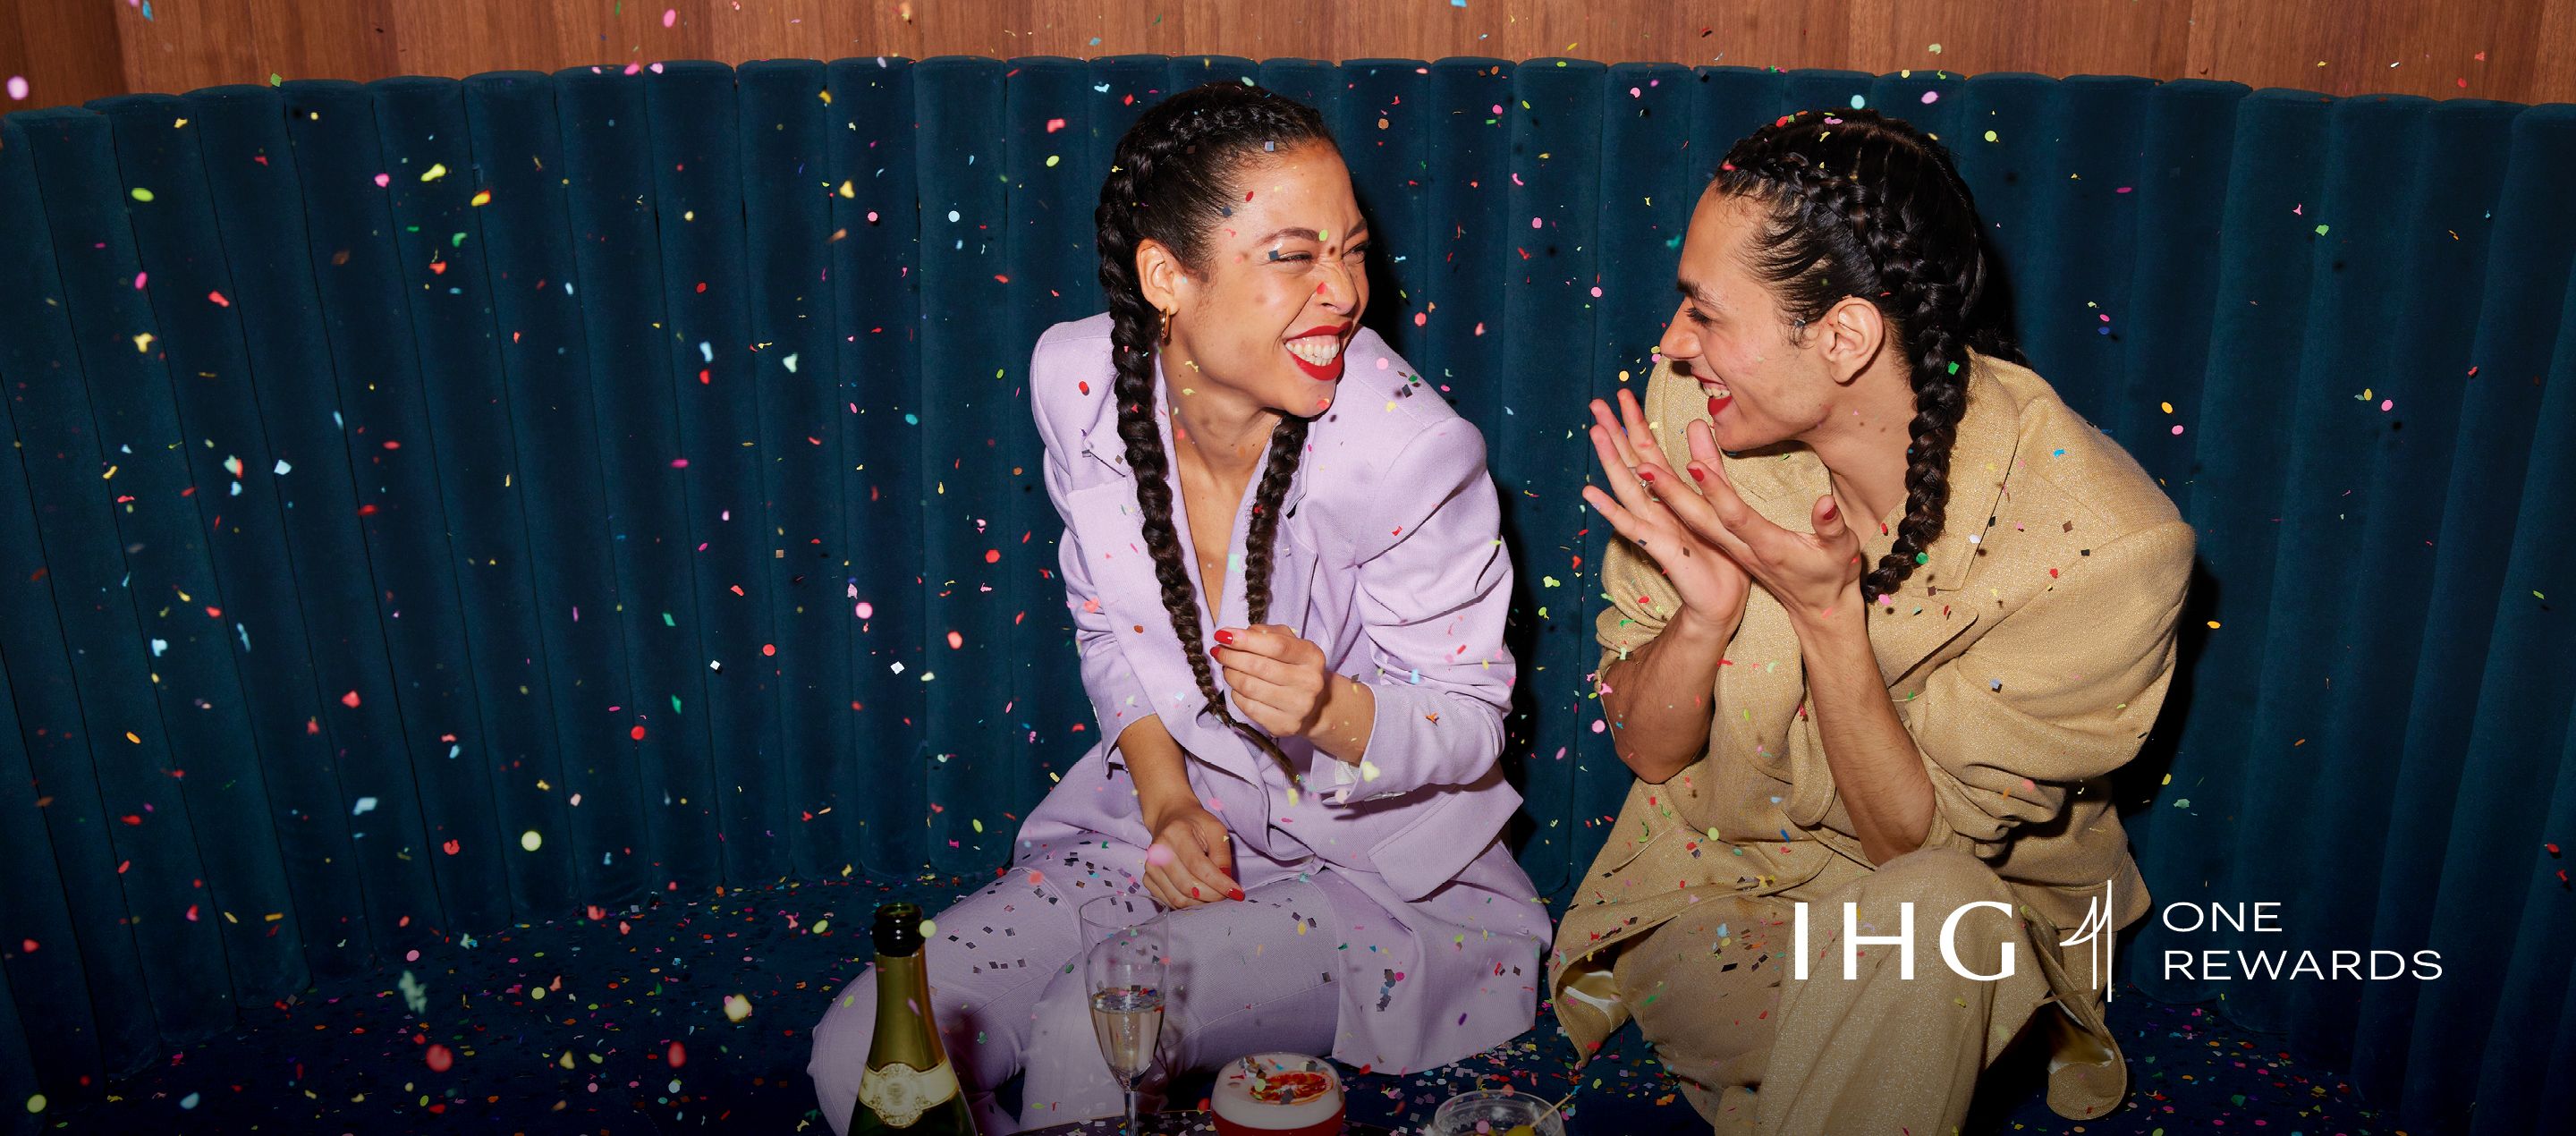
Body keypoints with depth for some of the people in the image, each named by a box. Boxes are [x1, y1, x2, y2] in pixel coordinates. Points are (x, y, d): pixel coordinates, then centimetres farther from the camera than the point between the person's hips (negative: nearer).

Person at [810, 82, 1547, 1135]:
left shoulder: (1413, 455, -25)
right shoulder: (1080, 378, -12)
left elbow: (1469, 720, -12)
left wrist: (1331, 710, -33)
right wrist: (1164, 798, -9)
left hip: (1374, 862, -4)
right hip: (1171, 823, 4)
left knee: (1086, 1040, -27)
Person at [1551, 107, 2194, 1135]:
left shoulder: (2103, 544, -24)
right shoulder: (1698, 408, -15)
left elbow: (1919, 838, -17)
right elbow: (1647, 748, -7)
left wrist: (1825, 614, -31)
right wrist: (1706, 611, -28)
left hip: (1976, 905, -4)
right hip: (1717, 871, 4)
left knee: (1923, 912, -35)